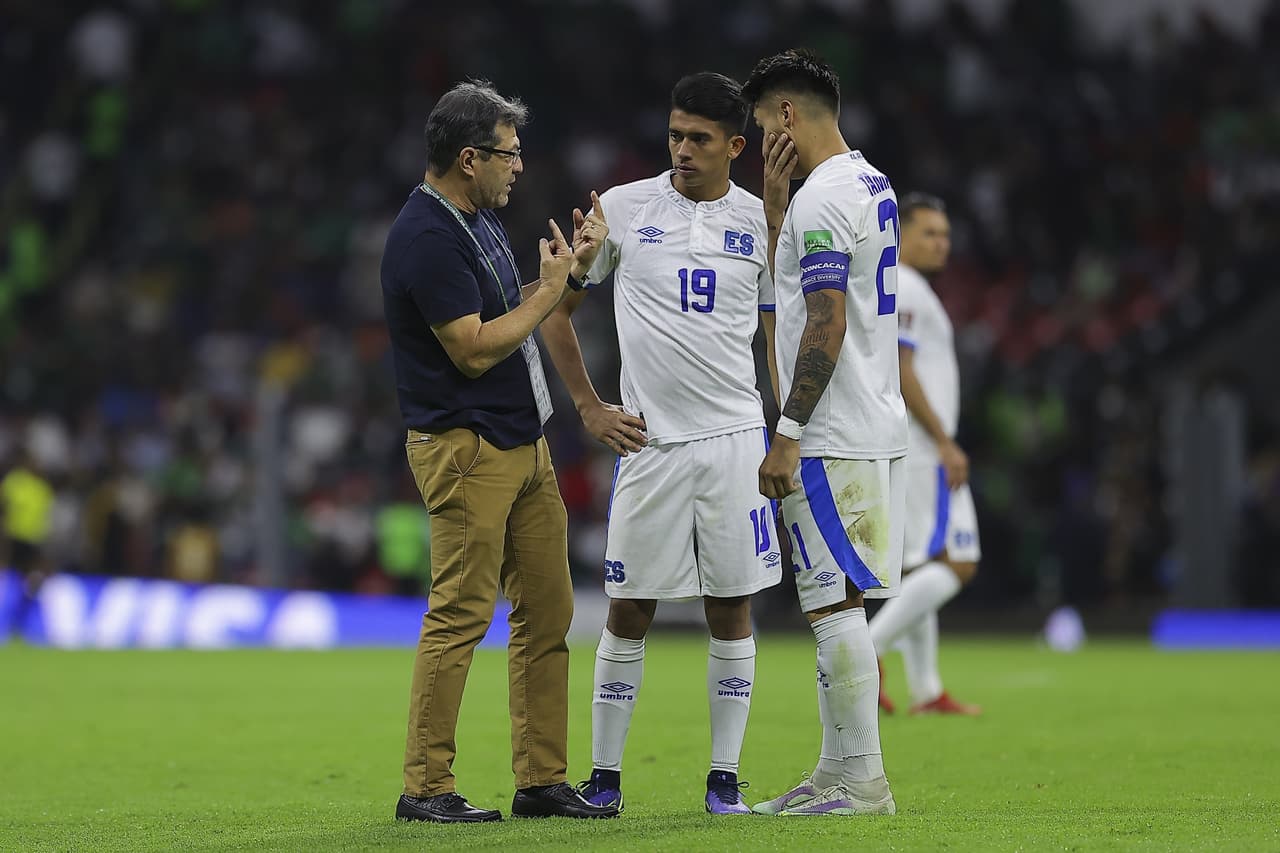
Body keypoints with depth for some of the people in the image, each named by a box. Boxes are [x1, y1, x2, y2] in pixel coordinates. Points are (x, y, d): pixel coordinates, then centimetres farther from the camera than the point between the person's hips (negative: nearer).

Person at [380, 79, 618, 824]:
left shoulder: (480, 218, 14)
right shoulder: (426, 238, -17)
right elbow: (474, 350, -19)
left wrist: (574, 266, 10)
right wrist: (552, 288, -10)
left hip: (523, 443, 10)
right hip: (466, 448, -10)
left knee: (548, 611, 9)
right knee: (460, 616, -9)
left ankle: (543, 779, 13)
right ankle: (426, 788, -4)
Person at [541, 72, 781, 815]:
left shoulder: (760, 222, 5)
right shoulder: (623, 209, 0)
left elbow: (778, 333, 13)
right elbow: (557, 307, 9)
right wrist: (589, 408, 4)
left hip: (736, 438, 1)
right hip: (648, 440, -1)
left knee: (732, 611, 2)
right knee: (629, 613, 2)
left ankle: (725, 777, 9)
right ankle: (605, 776, 10)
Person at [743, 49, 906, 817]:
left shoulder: (822, 199, -14)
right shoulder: (875, 186, 17)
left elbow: (826, 325, -20)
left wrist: (787, 435, -19)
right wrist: (774, 205, 16)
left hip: (832, 438, -10)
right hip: (877, 429, 10)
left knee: (835, 605, -7)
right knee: (837, 604, 13)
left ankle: (864, 781, -6)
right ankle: (838, 769, 17)